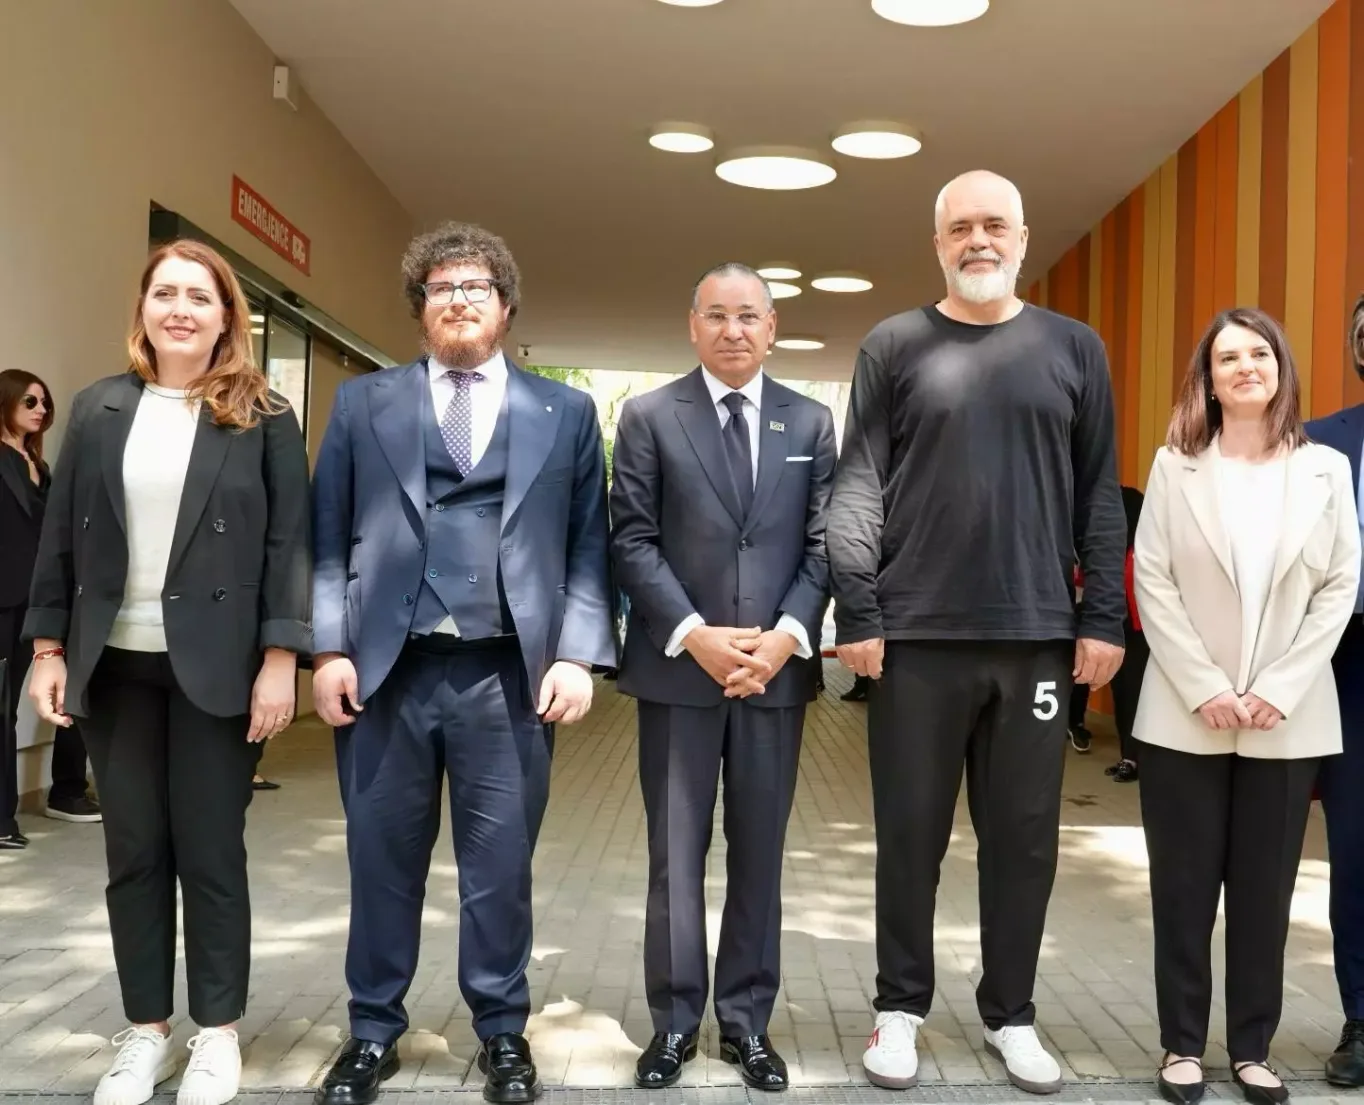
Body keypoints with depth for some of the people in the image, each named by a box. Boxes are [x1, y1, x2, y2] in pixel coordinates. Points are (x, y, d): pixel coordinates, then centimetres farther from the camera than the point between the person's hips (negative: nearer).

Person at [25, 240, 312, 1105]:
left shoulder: (263, 417, -3)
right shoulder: (98, 411, 7)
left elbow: (290, 543, -6)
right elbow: (60, 539, 8)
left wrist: (280, 658, -12)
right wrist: (49, 649, 4)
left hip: (216, 668, -3)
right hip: (115, 665, 3)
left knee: (211, 850, 6)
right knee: (133, 853, 11)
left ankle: (218, 1031, 21)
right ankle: (146, 1029, 25)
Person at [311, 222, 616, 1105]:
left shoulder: (566, 413, 10)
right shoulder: (363, 403, 11)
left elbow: (589, 546, 5)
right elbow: (329, 536, 7)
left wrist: (578, 655, -5)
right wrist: (330, 646, -3)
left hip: (509, 673, 0)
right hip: (386, 667, 1)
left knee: (501, 864, 8)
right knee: (383, 859, 11)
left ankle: (503, 1031, 26)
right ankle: (375, 1030, 28)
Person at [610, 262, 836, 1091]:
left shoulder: (812, 422, 9)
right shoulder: (650, 417, 3)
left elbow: (824, 544, 4)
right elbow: (633, 541, -3)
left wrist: (787, 635, -10)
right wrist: (695, 635, -14)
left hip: (777, 666, 2)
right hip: (678, 665, -1)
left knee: (760, 853, 9)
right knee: (676, 855, 6)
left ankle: (748, 1020, 21)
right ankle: (676, 1020, 19)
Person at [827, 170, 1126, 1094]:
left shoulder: (1074, 348, 9)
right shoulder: (895, 347, 5)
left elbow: (1100, 494, 6)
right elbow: (859, 484, -1)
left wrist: (1103, 619, 0)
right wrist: (856, 612, -8)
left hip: (1038, 635, 2)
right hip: (917, 636, -1)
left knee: (1026, 838, 9)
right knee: (911, 834, 8)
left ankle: (1010, 1013, 26)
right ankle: (901, 1008, 24)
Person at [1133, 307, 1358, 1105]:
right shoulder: (1175, 465, 2)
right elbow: (1151, 581, -3)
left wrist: (1278, 688, -9)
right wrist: (1204, 687, -12)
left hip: (1288, 721, 1)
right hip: (1186, 716, -1)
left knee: (1266, 889, 8)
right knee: (1184, 886, 5)